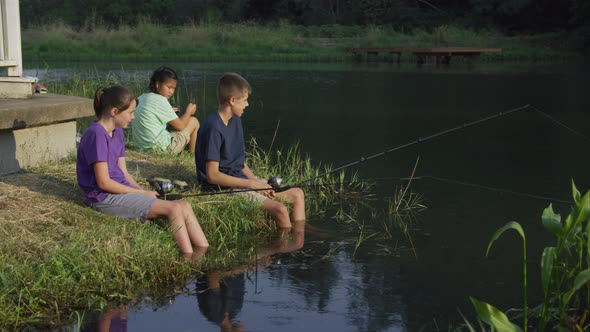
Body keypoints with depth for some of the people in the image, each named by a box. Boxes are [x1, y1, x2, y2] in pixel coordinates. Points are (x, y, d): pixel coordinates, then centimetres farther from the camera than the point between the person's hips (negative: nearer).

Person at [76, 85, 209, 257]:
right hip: (105, 198, -9)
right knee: (174, 209, -21)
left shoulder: (117, 133, 15)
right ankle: (190, 260, -17)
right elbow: (104, 182, -18)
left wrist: (143, 191, -2)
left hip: (123, 190, 9)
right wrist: (143, 193, -12)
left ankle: (204, 252, -14)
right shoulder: (96, 134, -15)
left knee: (184, 205, -7)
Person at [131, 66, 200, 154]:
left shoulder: (141, 98, 8)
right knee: (194, 121, 8)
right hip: (161, 147, -8)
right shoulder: (160, 100, -16)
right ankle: (192, 153, 17)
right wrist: (188, 112, 7)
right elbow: (180, 126, -12)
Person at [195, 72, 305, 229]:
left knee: (297, 194, 8)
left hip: (241, 179, 10)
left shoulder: (235, 121, 9)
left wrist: (259, 183, -3)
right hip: (224, 187, -10)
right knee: (279, 209, -25)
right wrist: (251, 184, -18)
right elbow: (213, 175, -22)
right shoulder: (214, 128, -20)